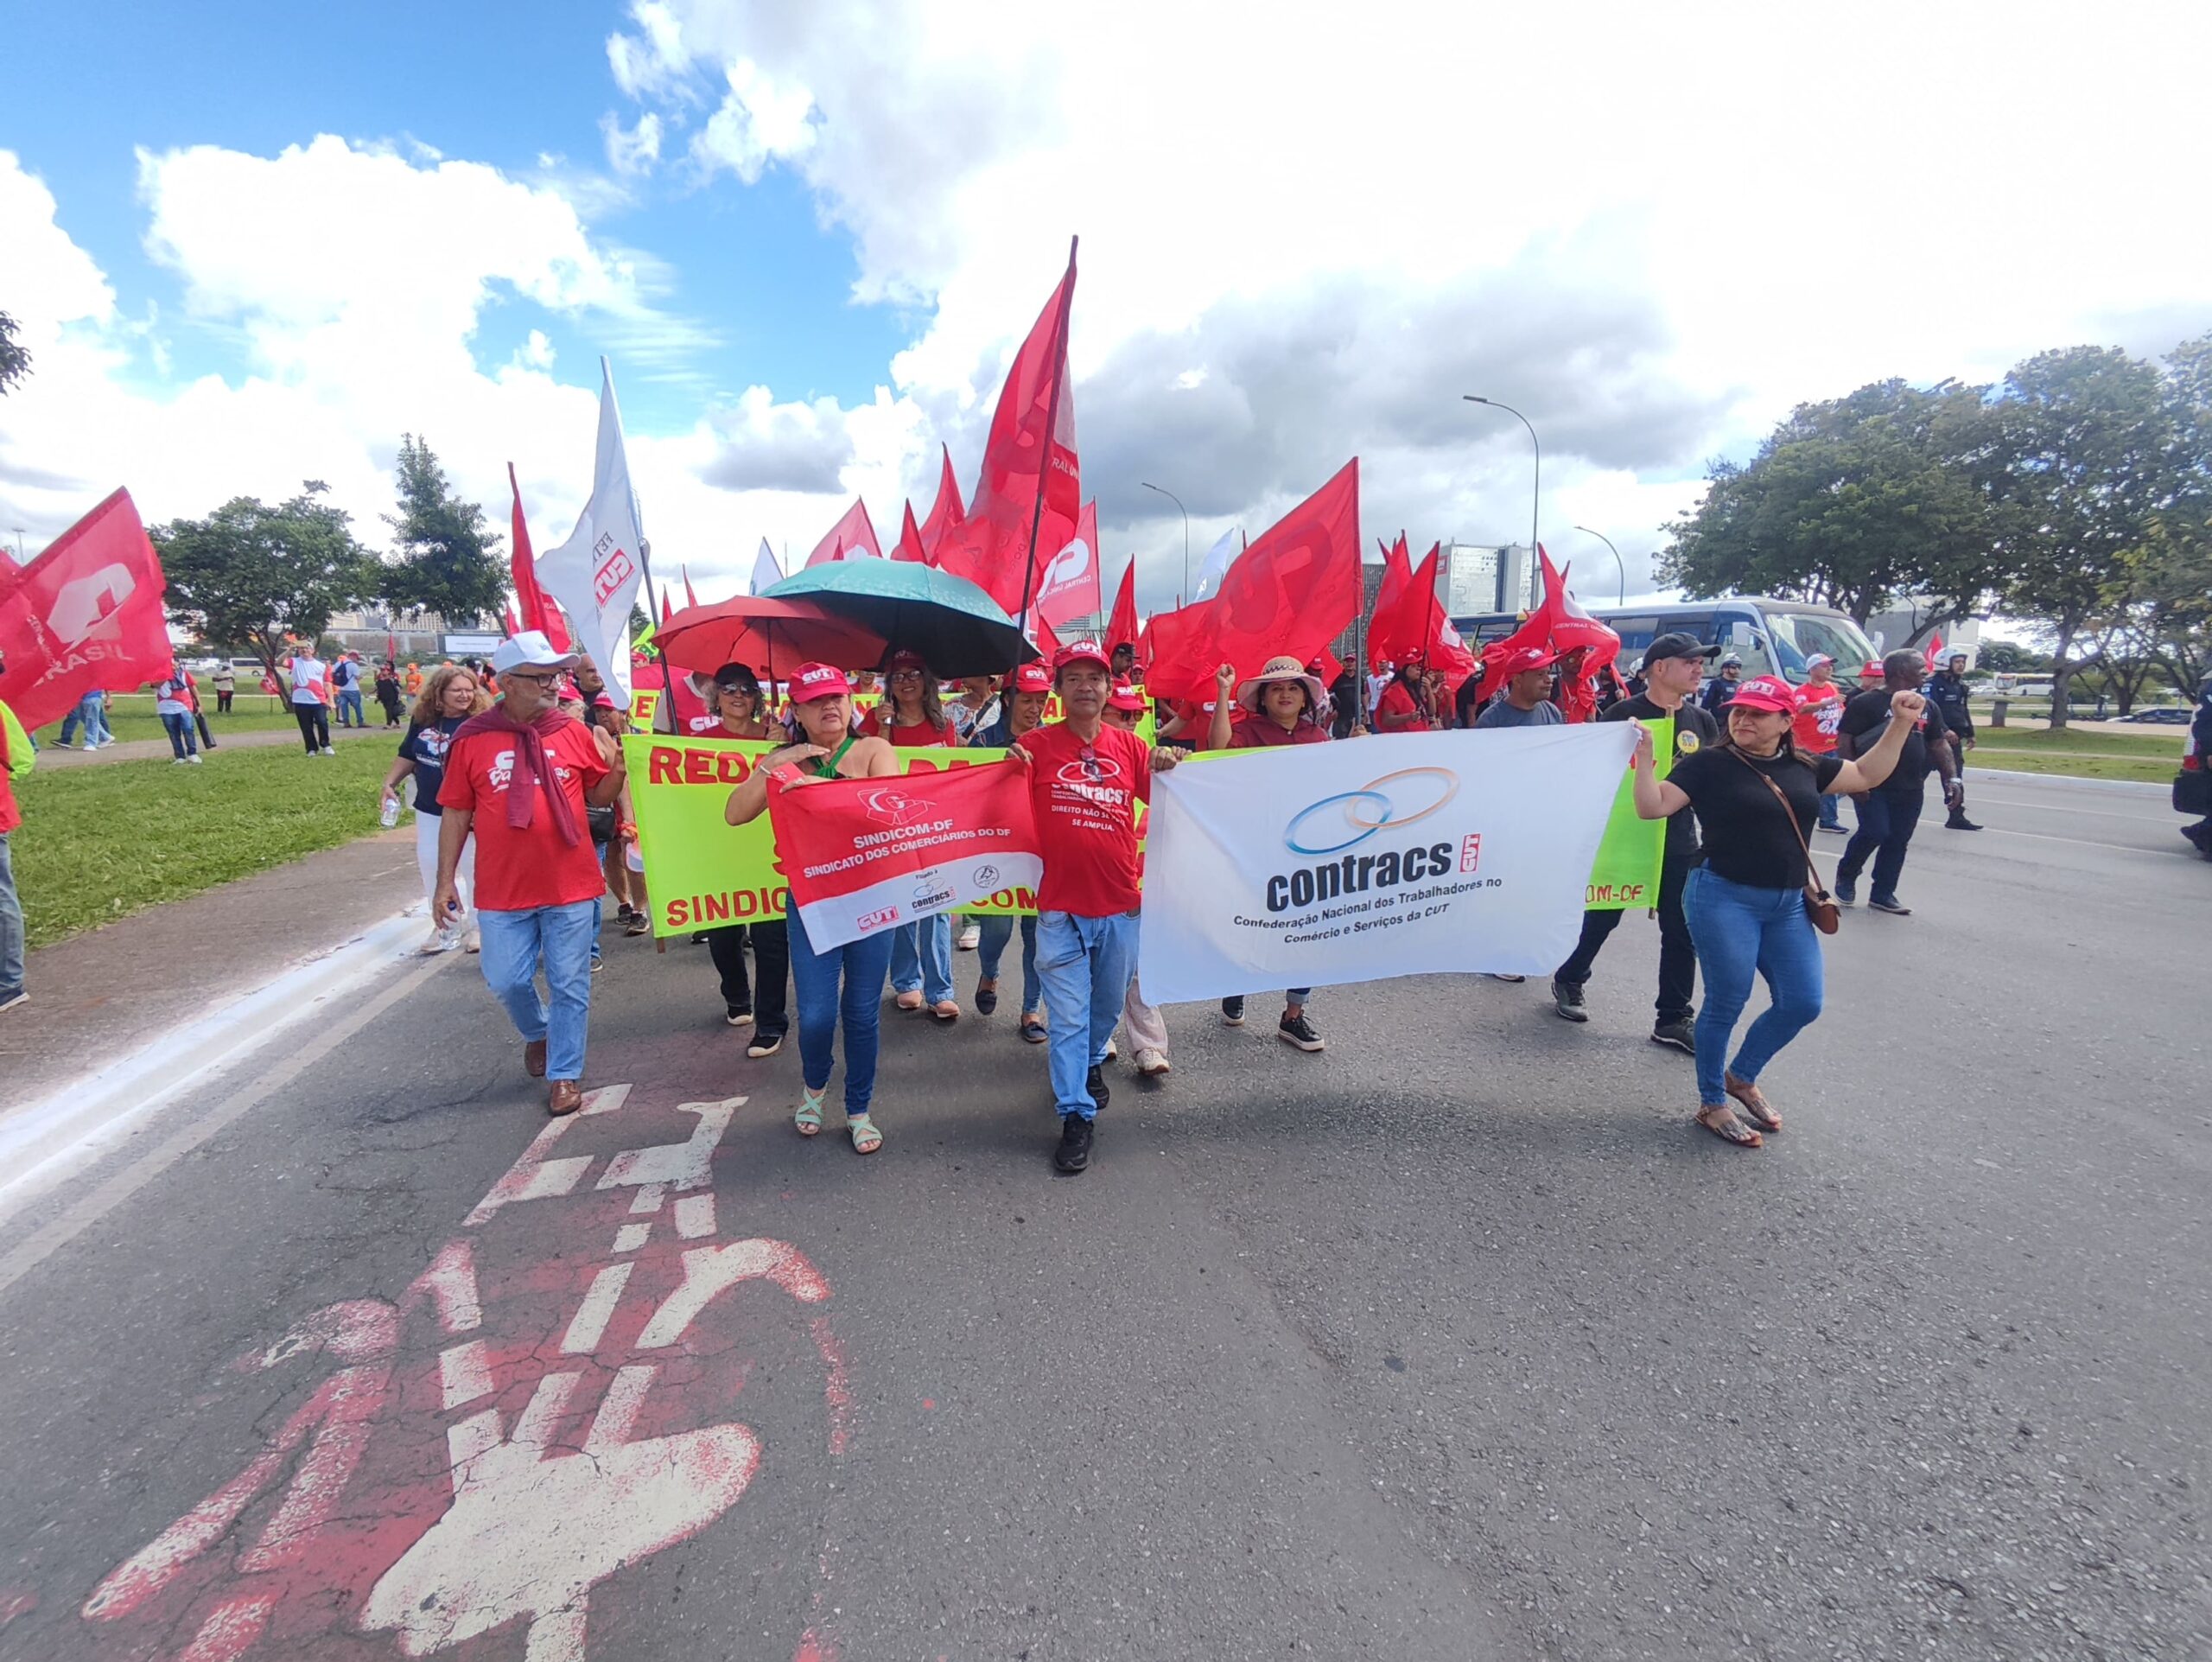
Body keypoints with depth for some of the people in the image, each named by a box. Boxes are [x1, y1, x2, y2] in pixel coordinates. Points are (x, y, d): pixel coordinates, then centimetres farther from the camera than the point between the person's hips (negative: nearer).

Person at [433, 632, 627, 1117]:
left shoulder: (574, 733, 0)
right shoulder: (472, 739, -2)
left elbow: (599, 796, 9)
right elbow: (455, 814, 2)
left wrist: (617, 768, -13)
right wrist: (446, 880, 1)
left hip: (571, 887, 0)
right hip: (502, 892, 0)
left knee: (570, 985, 6)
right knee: (506, 981, 10)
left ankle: (565, 1074, 21)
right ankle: (538, 1032, 42)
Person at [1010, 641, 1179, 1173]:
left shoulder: (1130, 746, 4)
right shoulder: (1036, 744, -3)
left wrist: (1166, 771, -8)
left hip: (1119, 903, 3)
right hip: (1061, 907, -3)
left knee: (1109, 1004, 21)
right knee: (1068, 1016, 1)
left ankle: (1092, 1062, 49)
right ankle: (1076, 1114, 12)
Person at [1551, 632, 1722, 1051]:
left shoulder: (1702, 722, 9)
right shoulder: (1624, 714, -7)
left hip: (1680, 845, 5)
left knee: (1682, 933, 6)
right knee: (1601, 918, 8)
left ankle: (1673, 1019, 16)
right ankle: (1568, 982, 31)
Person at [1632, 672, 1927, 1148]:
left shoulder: (1804, 766, 10)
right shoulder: (1710, 763, -6)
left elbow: (1867, 774, 22)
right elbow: (1653, 806, -13)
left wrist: (1901, 723, 13)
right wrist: (1644, 755, -24)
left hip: (1788, 905, 6)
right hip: (1724, 899, -6)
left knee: (1802, 1004, 8)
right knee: (1726, 1004, 0)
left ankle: (1742, 1077, 31)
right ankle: (1712, 1104, 17)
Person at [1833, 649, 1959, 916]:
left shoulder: (1926, 706, 13)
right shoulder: (1866, 703, -8)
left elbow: (1938, 745, 18)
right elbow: (1844, 741, -10)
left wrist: (1951, 778, 7)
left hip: (1910, 789, 6)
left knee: (1898, 841, 7)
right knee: (1874, 833, -15)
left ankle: (1883, 894, 17)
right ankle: (1846, 875, 12)